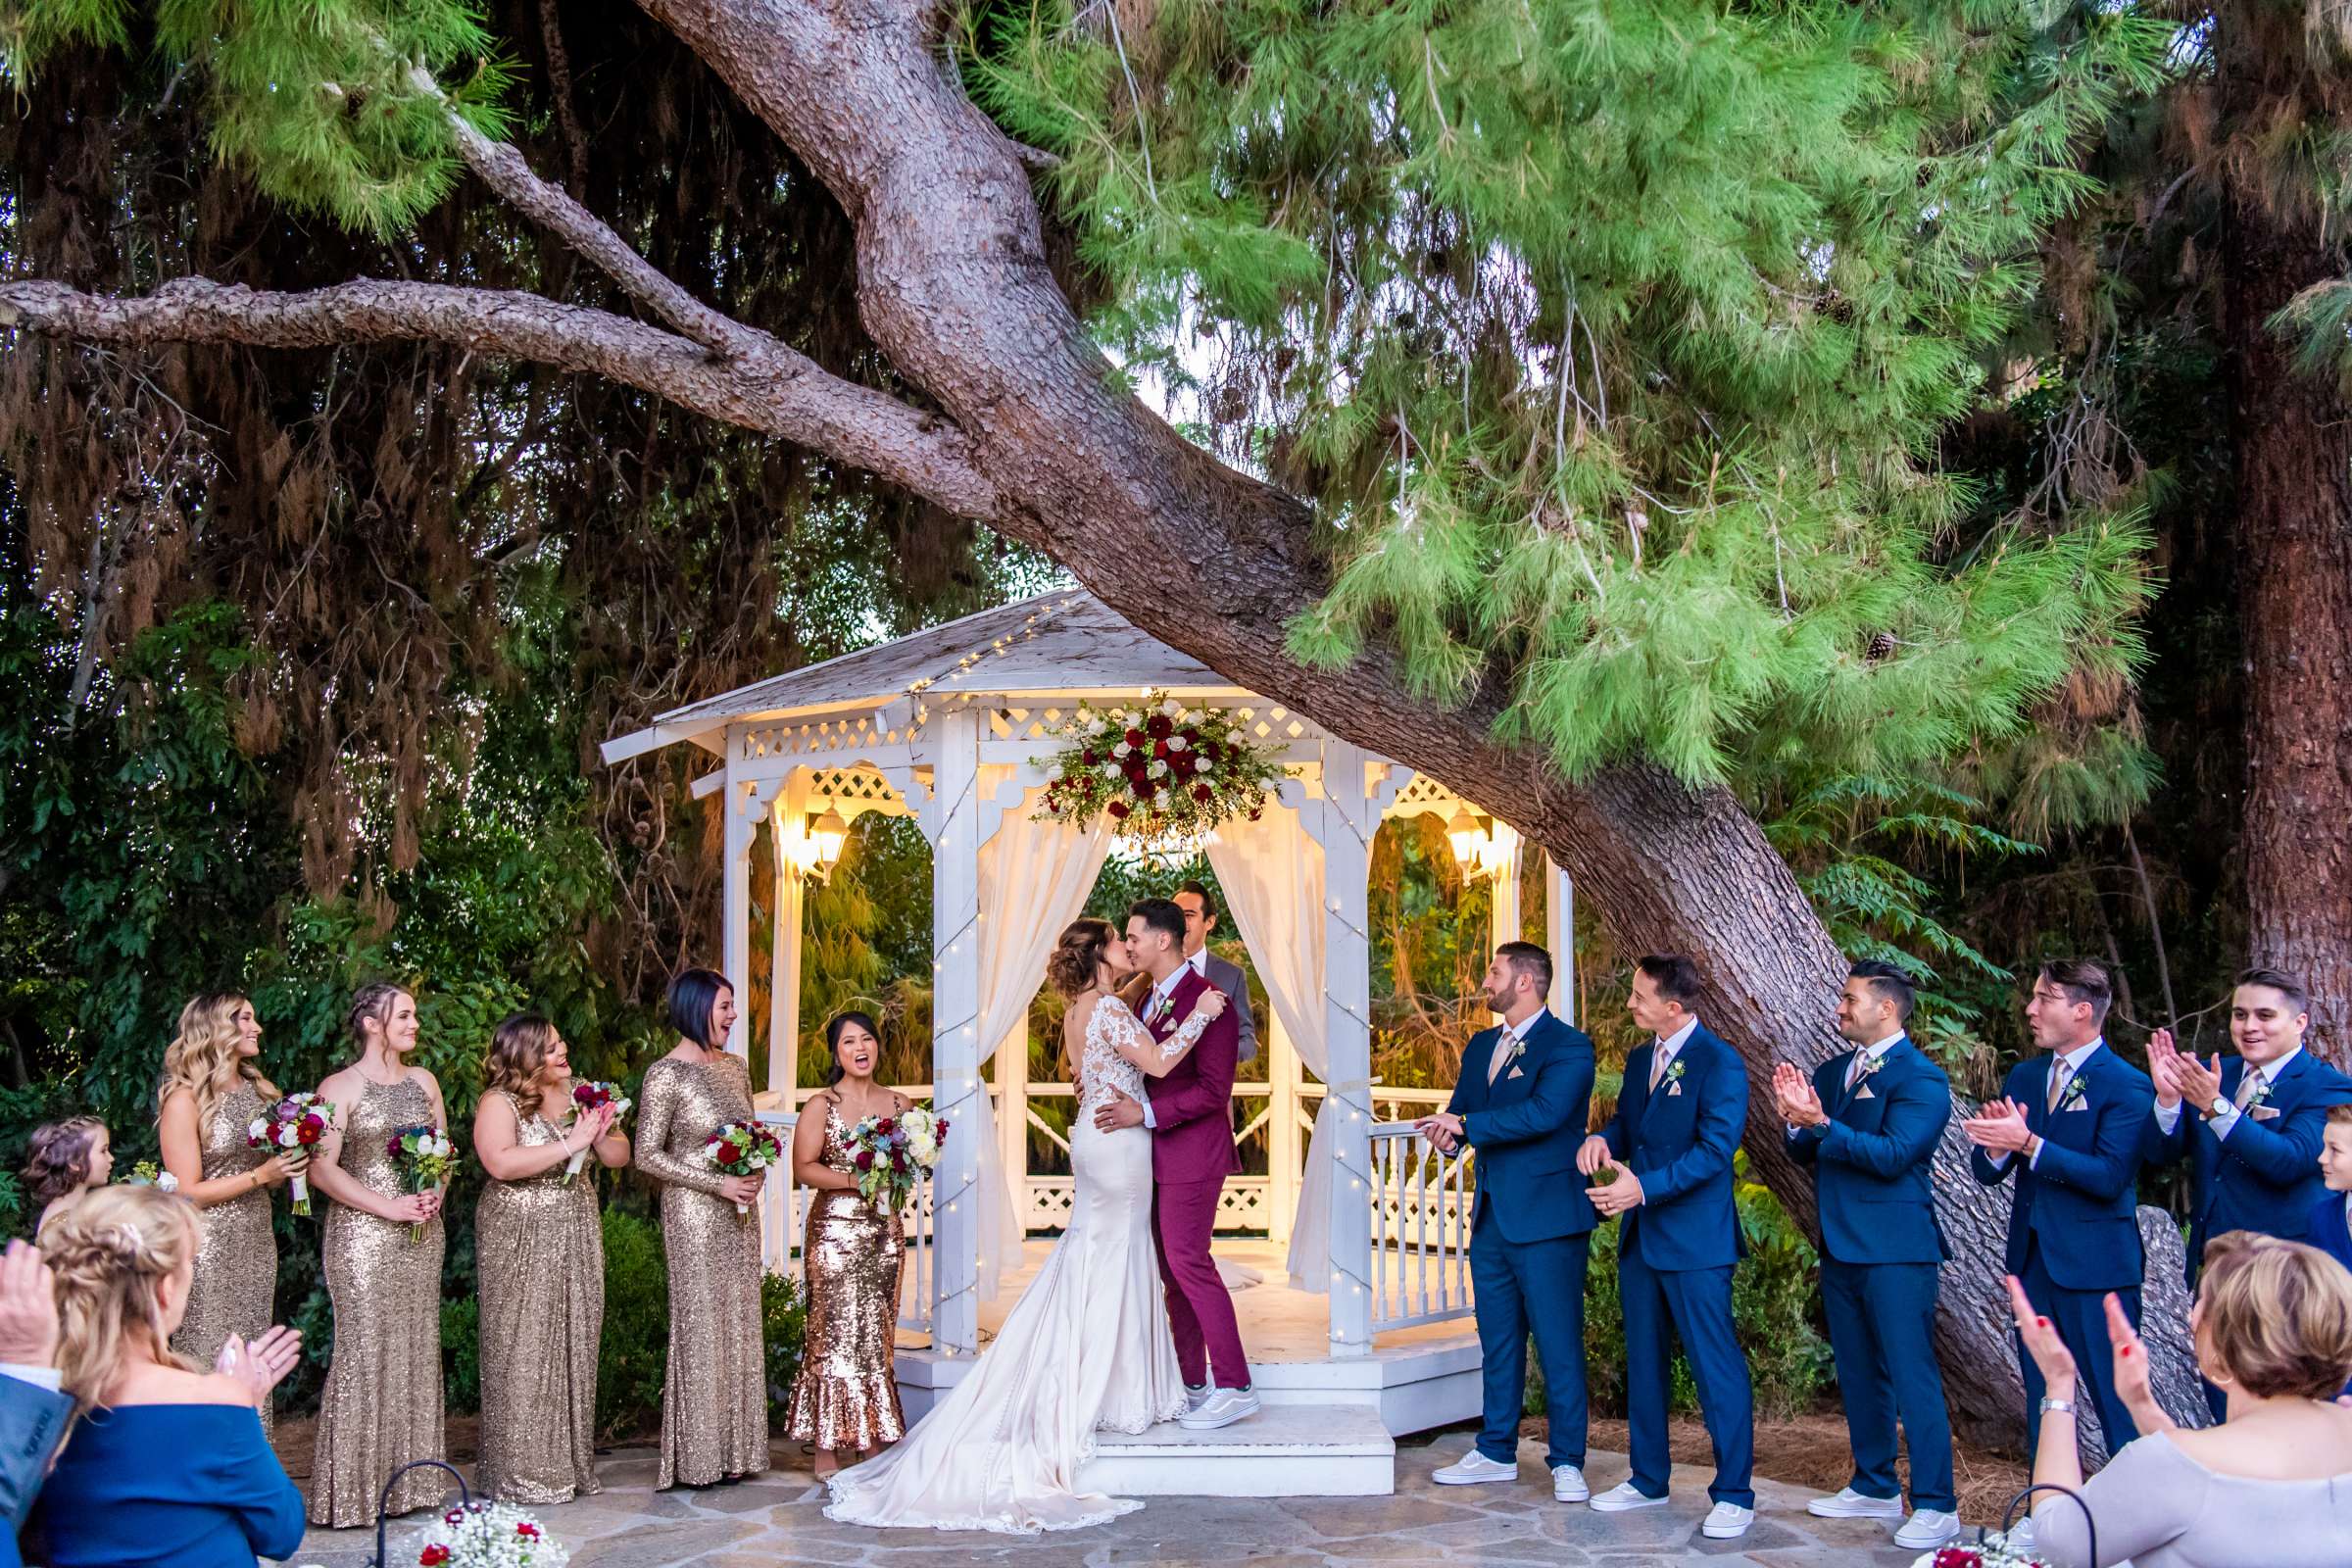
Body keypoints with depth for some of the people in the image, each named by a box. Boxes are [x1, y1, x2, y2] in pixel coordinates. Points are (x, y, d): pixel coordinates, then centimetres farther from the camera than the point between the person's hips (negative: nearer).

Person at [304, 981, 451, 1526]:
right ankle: (352, 1491, 0)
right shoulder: (340, 1087, -4)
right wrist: (389, 1206, -16)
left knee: (417, 1348, 6)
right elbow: (322, 1170, -10)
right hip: (362, 1233, -5)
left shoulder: (423, 1081, 13)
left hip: (420, 1233, 5)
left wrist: (435, 1195, -2)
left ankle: (410, 1479, 13)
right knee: (365, 1350, -7)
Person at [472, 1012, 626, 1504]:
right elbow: (500, 1163, -25)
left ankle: (570, 1463, 17)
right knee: (524, 1350, -3)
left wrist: (601, 1135, -8)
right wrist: (569, 1144, -22)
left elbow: (620, 1156, 14)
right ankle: (523, 1472, 4)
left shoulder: (576, 1095, 11)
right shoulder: (500, 1102, -8)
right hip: (521, 1241, -6)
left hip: (576, 1240, 6)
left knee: (574, 1346, 8)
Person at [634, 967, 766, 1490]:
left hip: (738, 1213, 7)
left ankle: (734, 1448, 14)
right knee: (701, 1323, -2)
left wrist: (756, 1171, -2)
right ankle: (700, 1455, 6)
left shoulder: (736, 1067, 10)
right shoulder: (666, 1075, -11)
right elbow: (647, 1156, -13)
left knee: (739, 1323, 7)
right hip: (693, 1213, -7)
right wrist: (718, 1183, -17)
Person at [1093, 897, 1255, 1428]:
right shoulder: (1150, 1000, 13)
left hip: (1191, 1153, -9)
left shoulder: (1206, 1001, -16)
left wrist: (1144, 1114, -22)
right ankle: (1192, 1384, 20)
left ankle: (1234, 1387, -1)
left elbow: (1214, 1090, -20)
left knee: (1189, 1264, -9)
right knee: (1173, 1269, 12)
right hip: (1160, 1155, 9)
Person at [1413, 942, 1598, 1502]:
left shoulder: (1568, 1047, -10)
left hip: (1546, 1218, -8)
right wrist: (1447, 1133, -13)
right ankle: (1496, 1453, 24)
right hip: (1492, 1216, 8)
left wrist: (1466, 1124, -21)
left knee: (1558, 1343, -2)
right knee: (1497, 1341, 14)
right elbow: (1459, 1111, 11)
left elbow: (1544, 1113, -24)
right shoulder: (1481, 1046, 16)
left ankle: (1566, 1462, 6)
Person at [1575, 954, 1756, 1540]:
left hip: (1695, 1239, -8)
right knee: (1643, 1360, 15)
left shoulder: (1719, 1063, -13)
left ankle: (1734, 1495, 4)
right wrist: (1603, 1139, -5)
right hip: (1640, 1235, 8)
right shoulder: (1640, 1060, 12)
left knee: (1716, 1366, -4)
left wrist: (1645, 1187, -25)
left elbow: (1715, 1149, -19)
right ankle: (1648, 1480, 27)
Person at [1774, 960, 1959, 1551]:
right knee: (1858, 1373, 16)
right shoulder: (1831, 1072, 11)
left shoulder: (1921, 1078, -12)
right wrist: (1797, 1122, -12)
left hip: (1895, 1249, -8)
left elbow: (1893, 1155, -22)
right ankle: (1876, 1487, 28)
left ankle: (1935, 1505, 1)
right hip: (1841, 1246, 8)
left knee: (1912, 1375, -6)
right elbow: (1805, 1154, 9)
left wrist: (1823, 1125, -28)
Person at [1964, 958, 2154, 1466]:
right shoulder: (2024, 1076, 10)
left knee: (2117, 1402, -2)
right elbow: (1988, 1172, 8)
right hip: (2033, 1260, 7)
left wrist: (2029, 1143, -26)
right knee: (2042, 1402, 14)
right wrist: (1996, 1145, -15)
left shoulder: (2127, 1086, -10)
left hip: (2095, 1266, -7)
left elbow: (2110, 1177, -21)